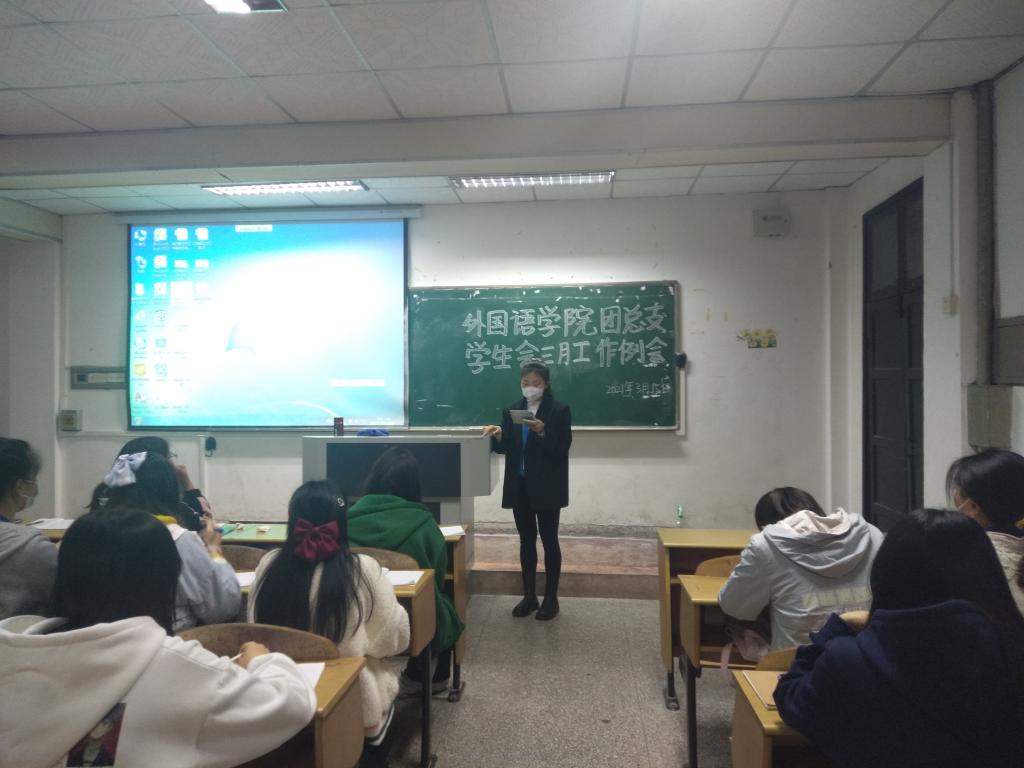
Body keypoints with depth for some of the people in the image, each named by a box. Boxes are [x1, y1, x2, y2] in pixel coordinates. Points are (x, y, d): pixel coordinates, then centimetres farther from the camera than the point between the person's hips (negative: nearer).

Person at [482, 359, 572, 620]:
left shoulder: (559, 410, -5)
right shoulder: (511, 410, 8)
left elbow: (562, 449, -12)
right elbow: (506, 447, 8)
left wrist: (543, 432, -26)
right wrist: (498, 435, -12)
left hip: (547, 487, -4)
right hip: (519, 486, 4)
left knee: (549, 541, 4)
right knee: (526, 540, 11)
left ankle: (551, 598, 15)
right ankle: (529, 596, 21)